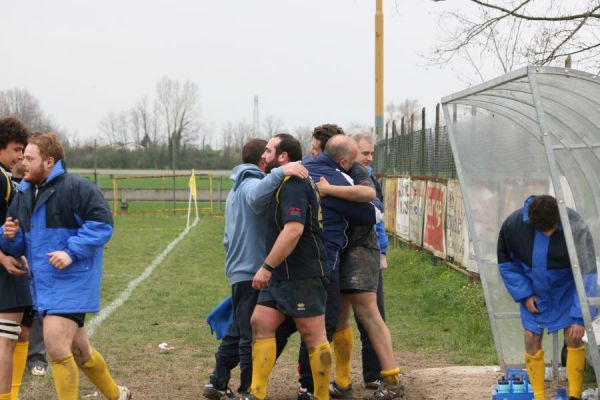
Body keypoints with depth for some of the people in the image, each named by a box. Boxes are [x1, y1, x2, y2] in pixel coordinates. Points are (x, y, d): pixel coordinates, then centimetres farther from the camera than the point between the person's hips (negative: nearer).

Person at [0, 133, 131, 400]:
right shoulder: (24, 195, 11)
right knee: (79, 350, 17)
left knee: (56, 346, -17)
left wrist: (71, 252, -24)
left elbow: (101, 223, -18)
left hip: (71, 281, -8)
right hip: (44, 284, 8)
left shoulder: (76, 187, -13)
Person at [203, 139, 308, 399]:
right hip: (253, 272, -10)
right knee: (252, 335, -4)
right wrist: (280, 172, -47)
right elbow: (257, 195, -39)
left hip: (238, 270, 10)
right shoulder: (251, 184, -11)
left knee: (238, 331, 17)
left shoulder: (236, 190, 22)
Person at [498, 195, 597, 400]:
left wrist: (580, 316, -25)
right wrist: (524, 294, -11)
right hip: (533, 291, 2)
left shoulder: (575, 227, -32)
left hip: (566, 290, -2)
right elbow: (506, 262, -5)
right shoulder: (513, 225, -25)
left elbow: (586, 273, -25)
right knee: (532, 339, 1)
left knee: (573, 337, -8)